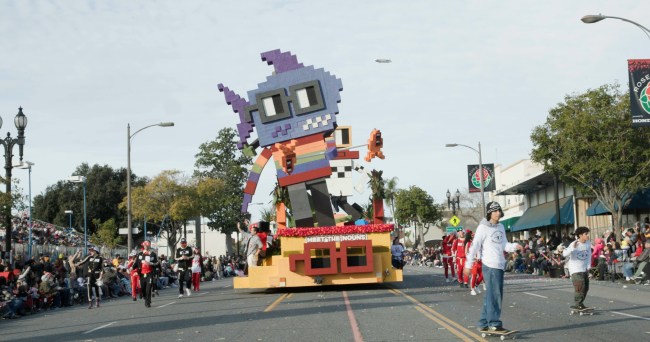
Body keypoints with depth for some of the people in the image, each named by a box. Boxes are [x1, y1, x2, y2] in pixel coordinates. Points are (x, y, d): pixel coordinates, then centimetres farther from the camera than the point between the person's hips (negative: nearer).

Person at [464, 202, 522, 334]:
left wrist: (515, 246, -8)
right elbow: (474, 247, -9)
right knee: (494, 295, -9)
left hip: (500, 265, 7)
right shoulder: (483, 228, -8)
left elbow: (504, 245, 13)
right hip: (489, 265, -7)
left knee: (491, 296, 11)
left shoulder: (501, 227, 13)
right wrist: (468, 264, -9)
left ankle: (483, 324, 18)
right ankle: (494, 323, -5)